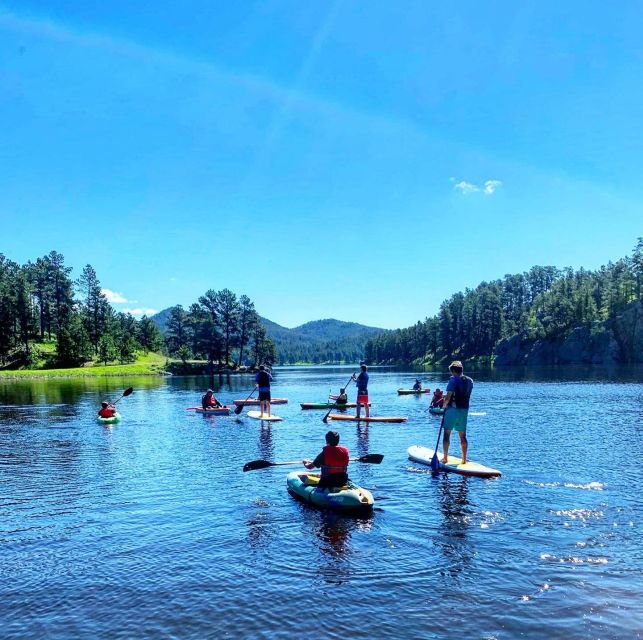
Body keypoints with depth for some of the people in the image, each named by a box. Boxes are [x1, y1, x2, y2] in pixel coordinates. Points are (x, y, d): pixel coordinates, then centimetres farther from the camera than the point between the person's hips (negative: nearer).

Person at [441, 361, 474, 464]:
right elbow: (466, 395, 14)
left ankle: (445, 458, 4)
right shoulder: (470, 381, 7)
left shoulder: (453, 380, -13)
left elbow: (448, 396, -18)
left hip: (453, 409, -6)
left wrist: (444, 405, 0)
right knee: (462, 435, 11)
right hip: (465, 410, 6)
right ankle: (464, 459, 13)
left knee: (447, 433, 3)